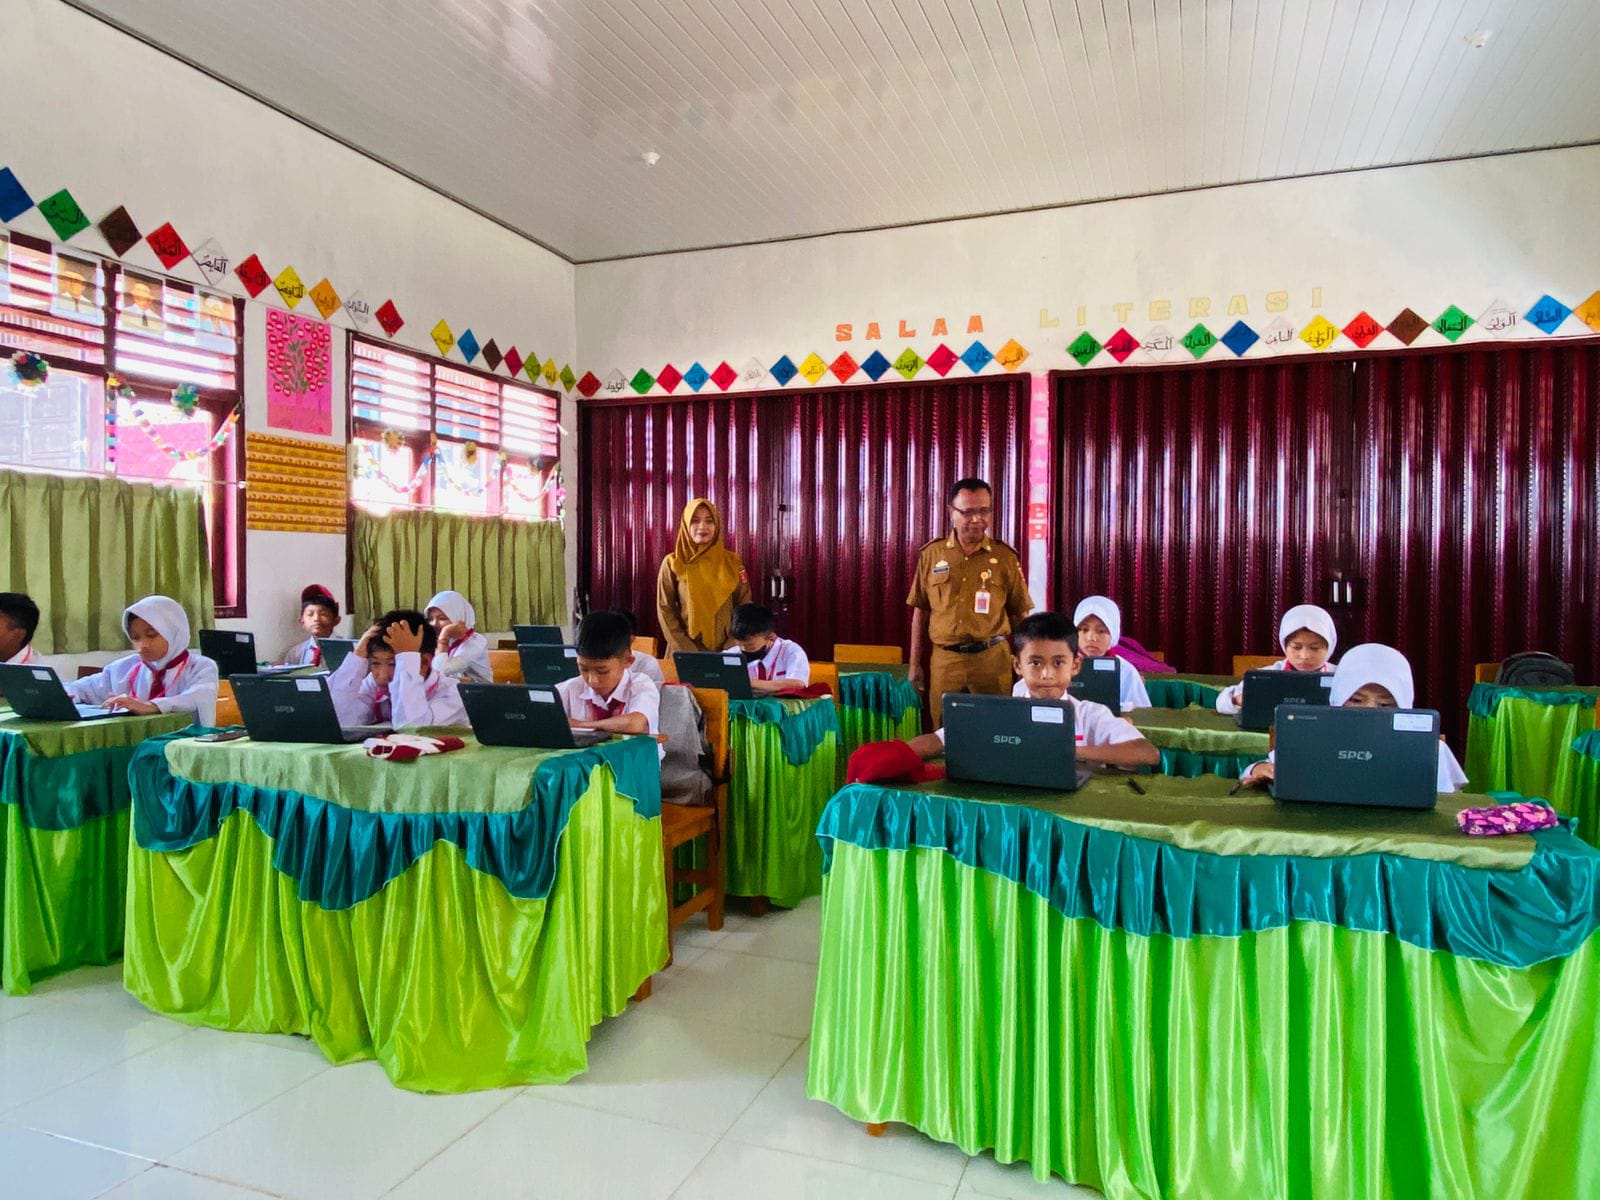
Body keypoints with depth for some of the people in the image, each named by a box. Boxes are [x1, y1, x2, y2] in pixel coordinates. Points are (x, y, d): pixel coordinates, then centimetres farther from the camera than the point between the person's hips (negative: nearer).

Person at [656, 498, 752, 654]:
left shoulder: (732, 562, 1)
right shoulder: (672, 563, -2)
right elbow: (665, 610, -3)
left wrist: (730, 647, -9)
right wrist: (686, 650, -11)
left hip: (725, 651, 1)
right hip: (685, 651, -1)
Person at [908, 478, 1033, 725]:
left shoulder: (1005, 556, 2)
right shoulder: (931, 554, 4)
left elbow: (1019, 614, 5)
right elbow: (920, 612, 9)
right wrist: (915, 664, 7)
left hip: (992, 659, -1)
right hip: (944, 660, 1)